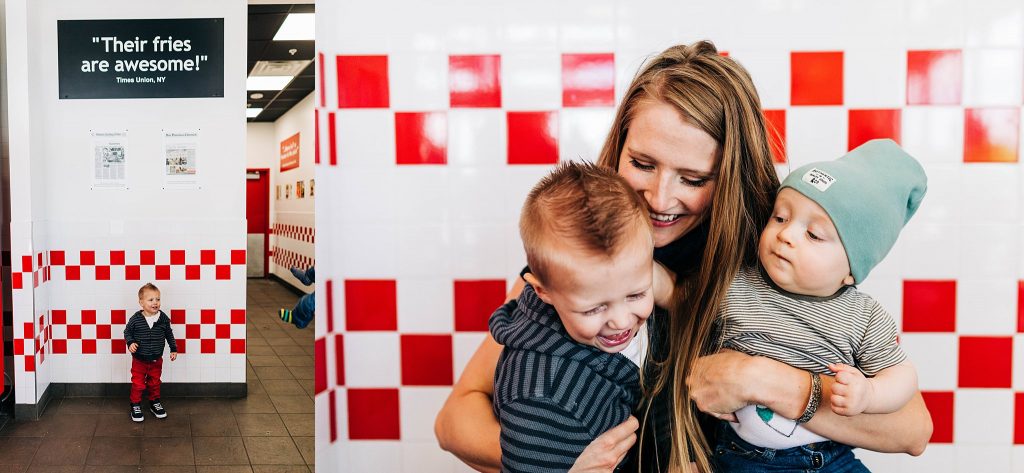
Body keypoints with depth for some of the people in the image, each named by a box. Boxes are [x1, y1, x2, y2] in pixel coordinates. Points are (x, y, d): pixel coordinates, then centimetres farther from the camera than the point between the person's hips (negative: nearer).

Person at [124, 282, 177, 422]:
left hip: (156, 360, 2)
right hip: (139, 360, -2)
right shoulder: (135, 319, -15)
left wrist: (173, 349, 4)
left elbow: (169, 334, 4)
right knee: (138, 384, 7)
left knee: (155, 383, 18)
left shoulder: (163, 318, -9)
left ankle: (155, 402, 36)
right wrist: (130, 343, -18)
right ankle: (135, 405, 24)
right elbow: (127, 332, -1)